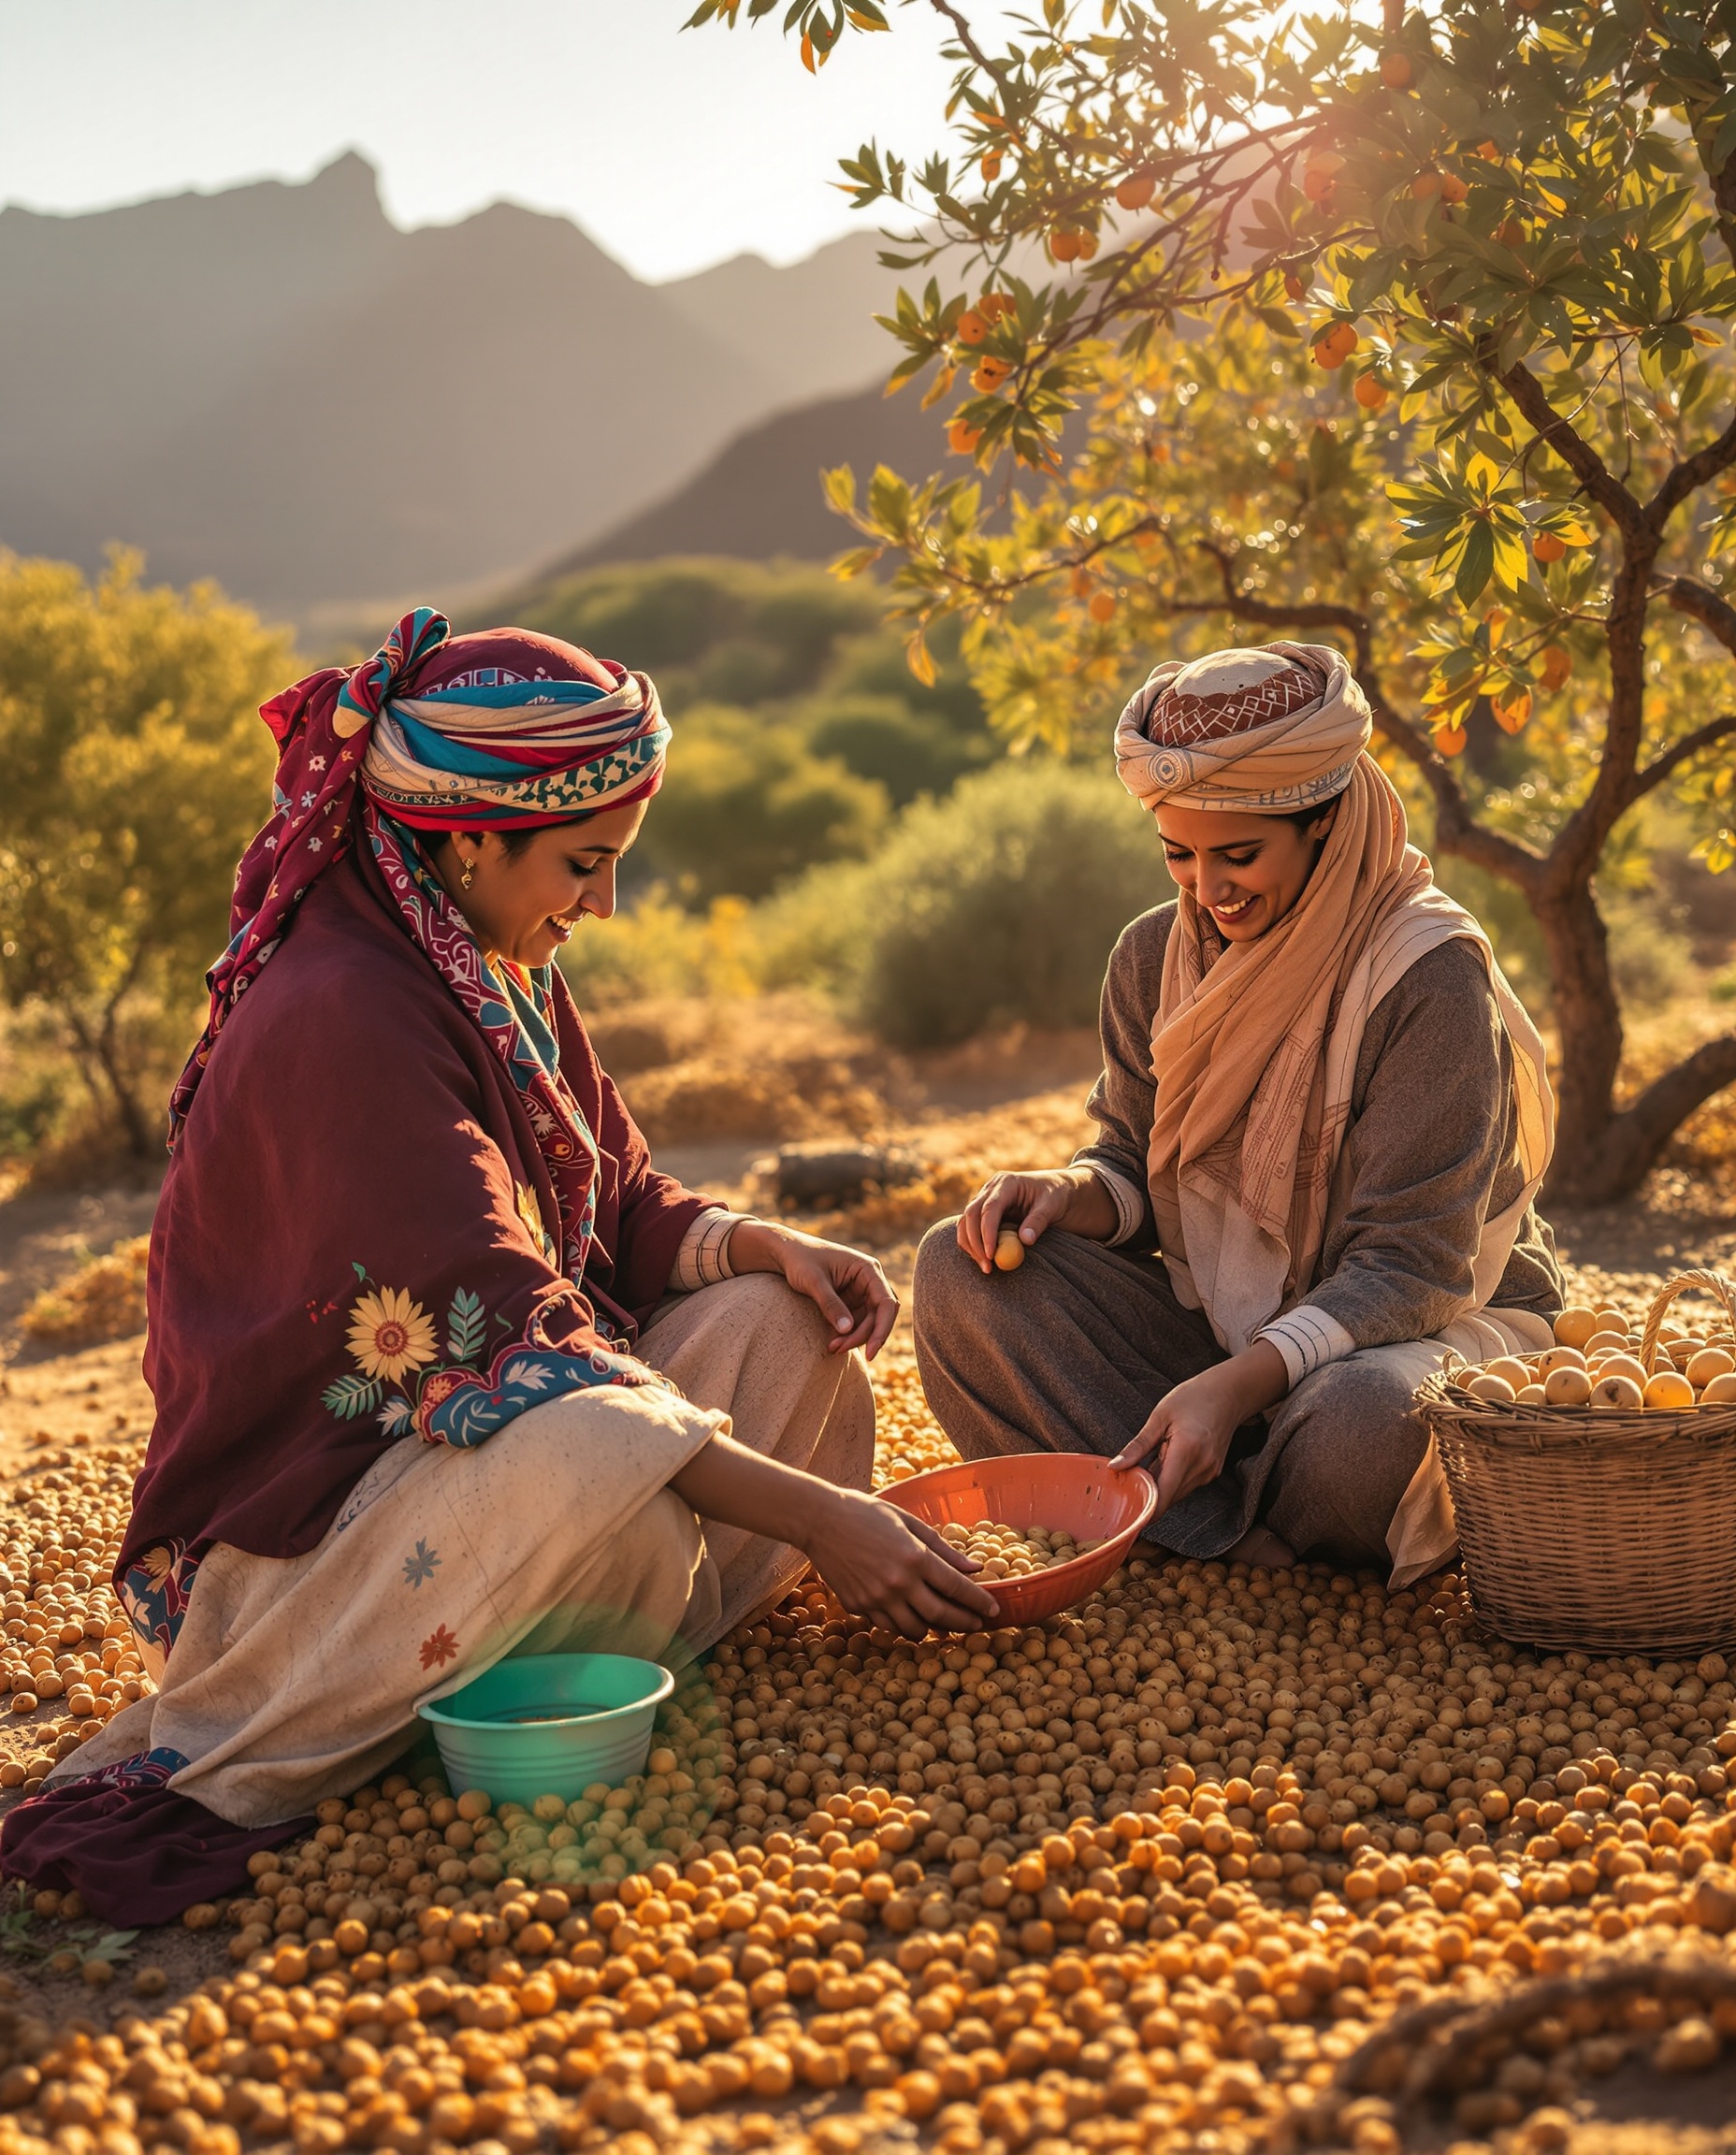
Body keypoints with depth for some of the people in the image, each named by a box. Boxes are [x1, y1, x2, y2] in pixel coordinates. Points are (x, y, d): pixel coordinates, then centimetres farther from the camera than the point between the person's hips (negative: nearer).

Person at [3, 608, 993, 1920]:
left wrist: (765, 1247, -9)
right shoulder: (344, 1017, -24)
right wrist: (810, 1511, -29)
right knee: (606, 1456, -36)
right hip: (298, 1510, -9)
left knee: (775, 1317, 0)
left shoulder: (501, 974, 6)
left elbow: (620, 1204, 14)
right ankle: (213, 1767, -20)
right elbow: (501, 1345, -29)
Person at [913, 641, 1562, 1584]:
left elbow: (1409, 1264, -21)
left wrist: (1238, 1382, -34)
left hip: (1434, 1323, -5)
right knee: (963, 1269, -16)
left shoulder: (1431, 976, -18)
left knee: (1363, 1417, -42)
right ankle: (1238, 1526, -23)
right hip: (1219, 1323, 5)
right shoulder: (1155, 956, 1)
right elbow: (1137, 1168, 8)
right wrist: (1070, 1190, -18)